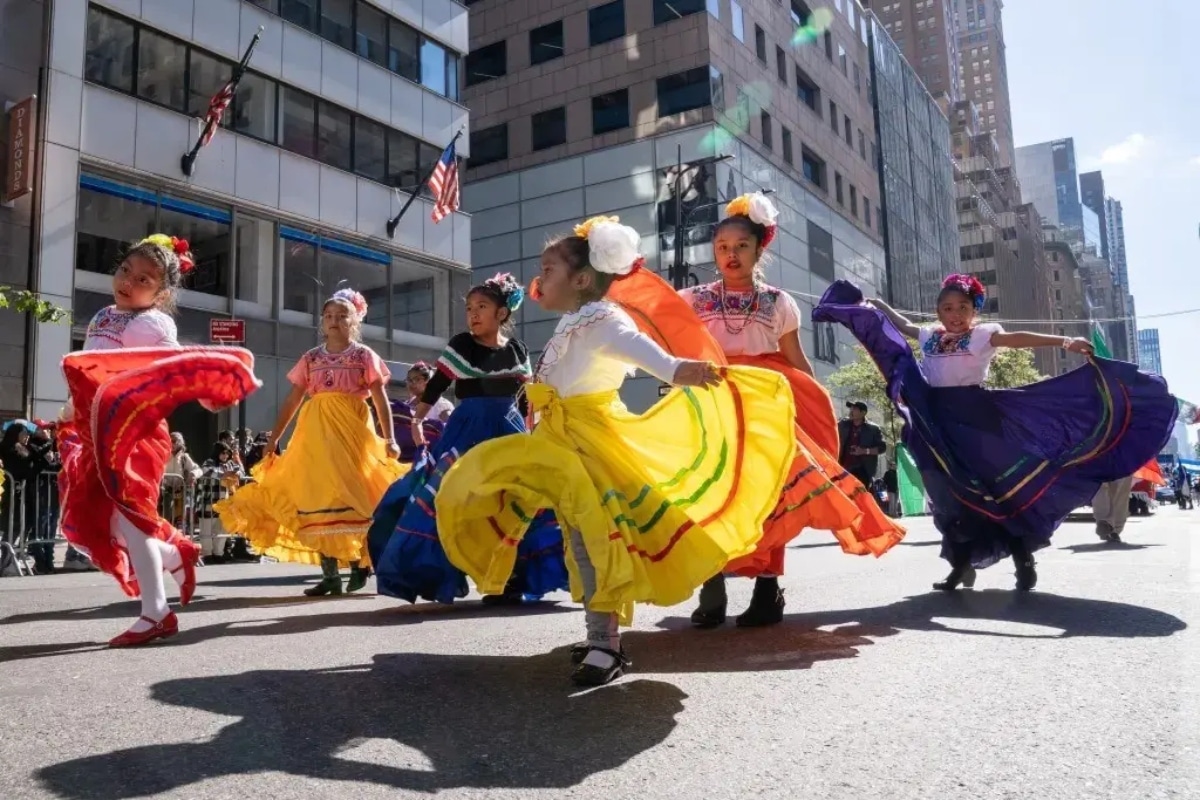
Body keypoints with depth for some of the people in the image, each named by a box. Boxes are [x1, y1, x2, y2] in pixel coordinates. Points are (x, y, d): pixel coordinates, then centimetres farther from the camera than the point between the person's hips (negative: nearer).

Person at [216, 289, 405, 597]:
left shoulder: (364, 355, 5)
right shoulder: (311, 358, 13)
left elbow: (380, 399, -1)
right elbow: (292, 402, 13)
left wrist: (389, 438, -10)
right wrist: (273, 439, 9)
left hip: (351, 429, -3)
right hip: (316, 433, 3)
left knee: (353, 493, -5)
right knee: (318, 500, 0)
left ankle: (359, 563, 11)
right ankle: (330, 574, 4)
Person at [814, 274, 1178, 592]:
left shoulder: (982, 335, -4)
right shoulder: (929, 336, 10)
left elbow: (1017, 337, -19)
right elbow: (901, 324, 27)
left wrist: (1063, 341, -34)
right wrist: (874, 303, 37)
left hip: (974, 420, -5)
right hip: (937, 422, 5)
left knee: (994, 483, -6)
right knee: (947, 494, 9)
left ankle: (1023, 559, 6)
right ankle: (960, 565, 19)